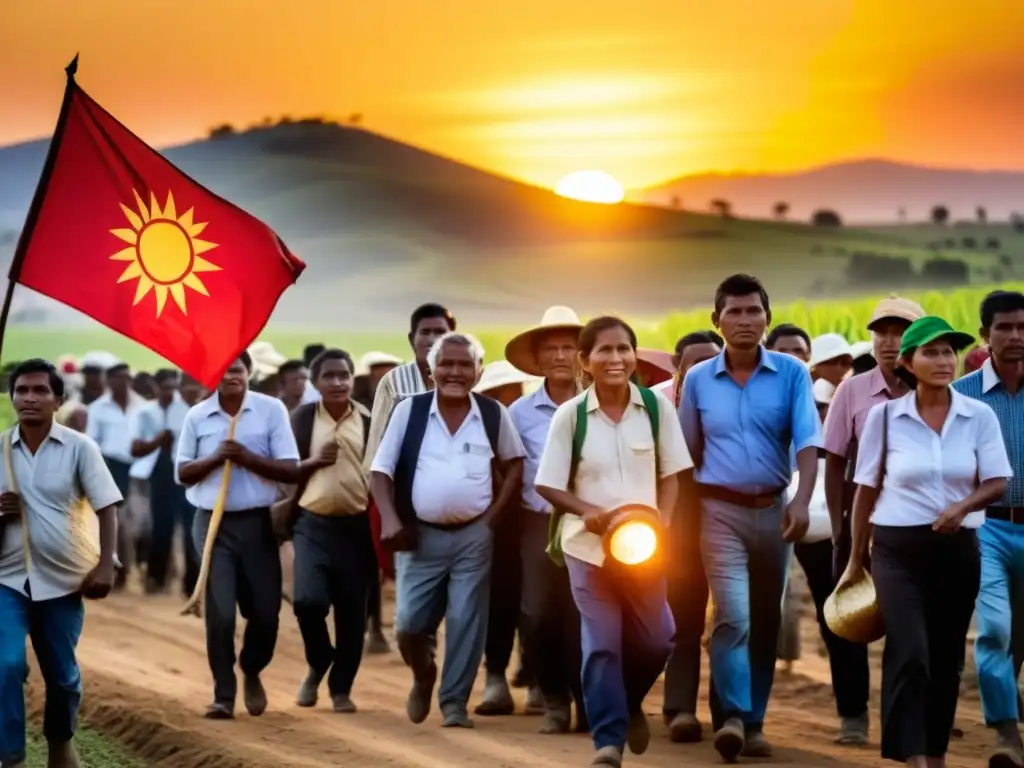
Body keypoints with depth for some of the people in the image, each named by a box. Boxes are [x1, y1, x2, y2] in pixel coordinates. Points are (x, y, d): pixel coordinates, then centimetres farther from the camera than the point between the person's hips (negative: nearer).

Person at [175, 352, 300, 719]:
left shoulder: (271, 410, -3)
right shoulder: (197, 416, 2)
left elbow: (291, 470, -6)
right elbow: (183, 473, 5)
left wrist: (247, 458, -19)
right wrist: (214, 458, -13)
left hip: (257, 521, 0)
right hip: (212, 523, 0)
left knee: (265, 610, 5)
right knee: (219, 612, -6)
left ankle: (251, 674, 33)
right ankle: (223, 694, 3)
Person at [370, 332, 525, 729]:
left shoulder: (494, 414, 0)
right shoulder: (409, 410, -2)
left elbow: (514, 464, 13)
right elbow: (381, 469, 0)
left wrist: (495, 515, 2)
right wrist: (390, 520, -13)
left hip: (474, 536, 0)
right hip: (421, 535, 0)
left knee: (467, 622, 0)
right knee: (408, 623, -2)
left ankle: (454, 702, 12)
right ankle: (423, 677, 28)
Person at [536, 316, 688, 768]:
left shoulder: (657, 407, -5)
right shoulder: (570, 415, -7)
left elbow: (670, 475, 2)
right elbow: (549, 485, -3)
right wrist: (589, 512, -19)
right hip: (588, 545, -1)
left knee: (657, 641, 7)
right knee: (601, 643, -3)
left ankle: (629, 703, 36)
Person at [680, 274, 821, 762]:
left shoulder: (791, 373, -3)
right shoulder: (698, 379, 1)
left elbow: (807, 442, -11)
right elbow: (689, 451, 8)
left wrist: (802, 501, -25)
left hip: (773, 509, 1)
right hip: (721, 509, -1)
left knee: (766, 619, 9)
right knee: (732, 615, -16)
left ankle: (754, 722, 18)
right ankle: (734, 718, -20)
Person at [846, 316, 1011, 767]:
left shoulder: (979, 416, 0)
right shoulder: (885, 415, -3)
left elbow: (998, 482, -2)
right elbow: (867, 489, 3)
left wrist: (964, 505, -23)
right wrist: (855, 559, 7)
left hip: (958, 548, 2)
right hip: (898, 548, -2)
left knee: (946, 657, 10)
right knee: (909, 654, -16)